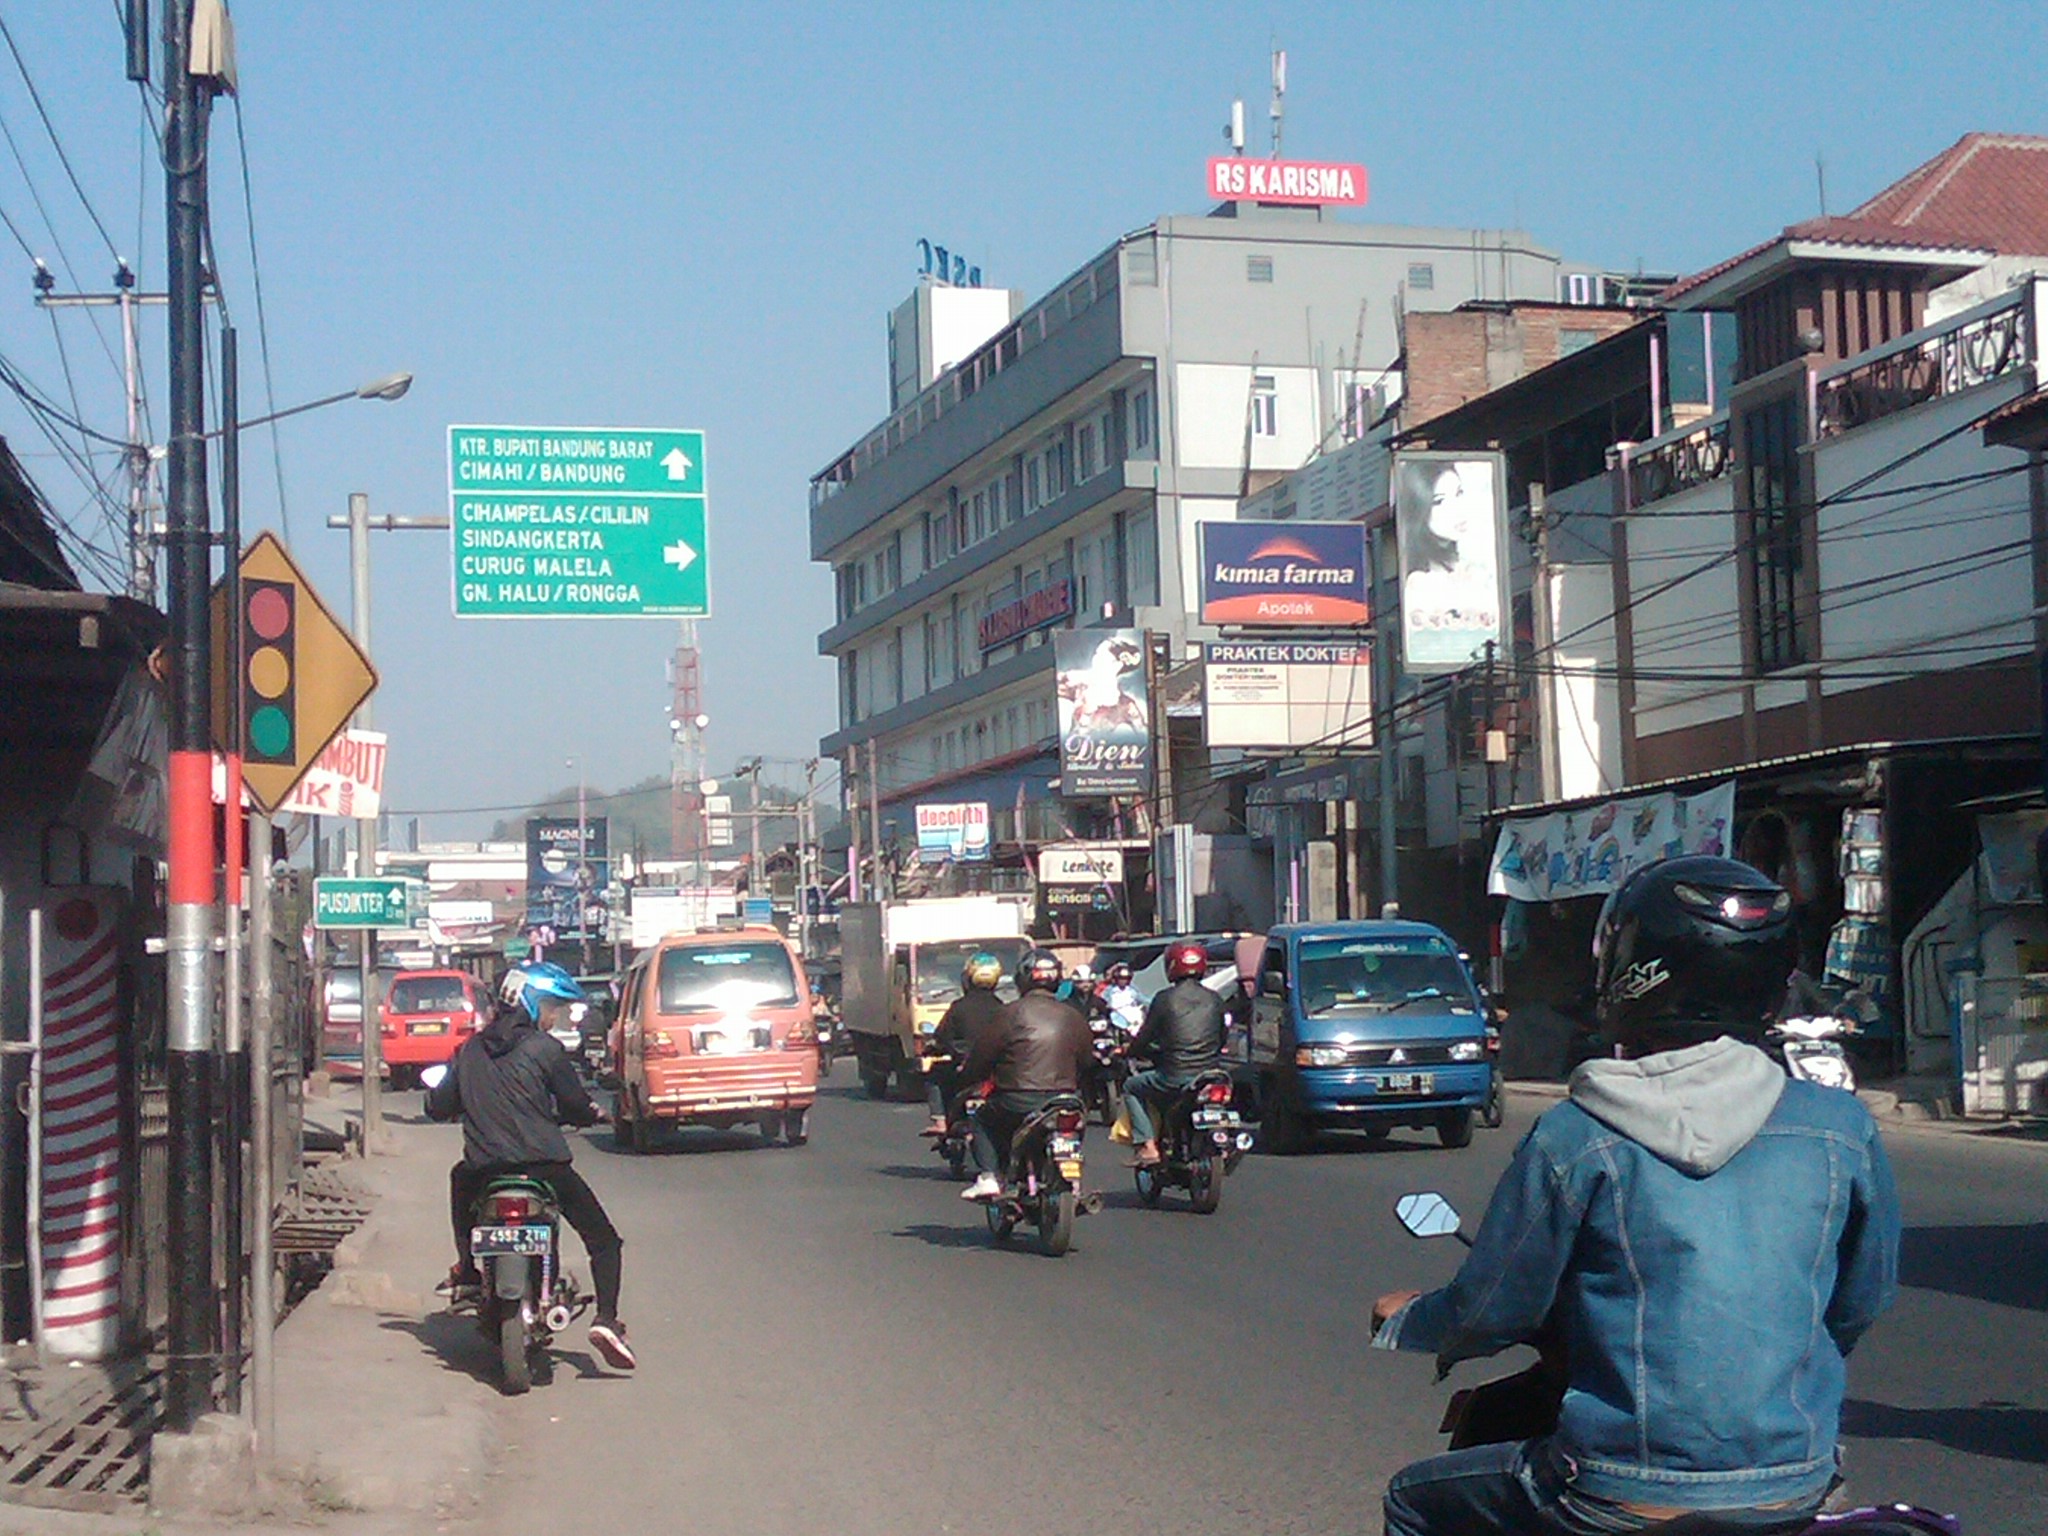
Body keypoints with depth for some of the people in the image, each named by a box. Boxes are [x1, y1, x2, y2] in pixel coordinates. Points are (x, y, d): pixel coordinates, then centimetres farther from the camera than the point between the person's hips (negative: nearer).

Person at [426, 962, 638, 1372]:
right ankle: (606, 1319, -13)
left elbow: (439, 1107, 13)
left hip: (484, 1168, 4)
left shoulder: (471, 1049, 8)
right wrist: (595, 1113, 22)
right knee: (602, 1238, 6)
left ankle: (466, 1269, 36)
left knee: (460, 1178, 40)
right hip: (542, 1165, -4)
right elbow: (575, 1106, -1)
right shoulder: (546, 1048, -6)